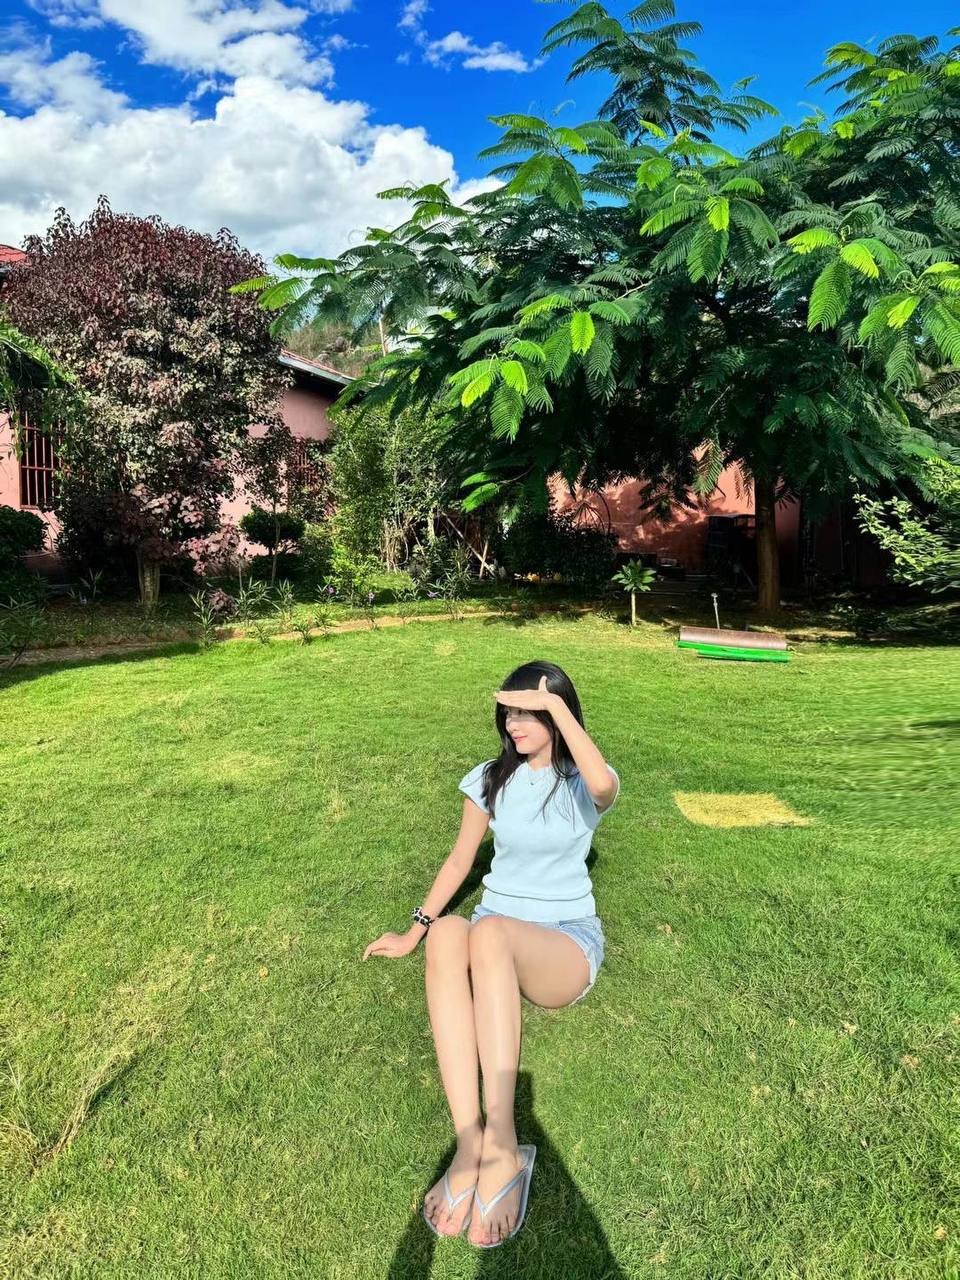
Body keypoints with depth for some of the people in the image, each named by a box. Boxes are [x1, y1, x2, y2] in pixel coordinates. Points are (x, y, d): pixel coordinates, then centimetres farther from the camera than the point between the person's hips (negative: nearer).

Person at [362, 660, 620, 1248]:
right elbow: (461, 858, 13)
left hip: (569, 942, -3)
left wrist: (557, 705, -26)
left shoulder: (583, 783, -3)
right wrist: (413, 930, 9)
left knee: (491, 929, -39)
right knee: (448, 933, -35)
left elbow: (605, 784, -30)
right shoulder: (491, 778, 7)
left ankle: (502, 1147, -40)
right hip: (498, 930, 3)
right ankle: (470, 1144, -42)